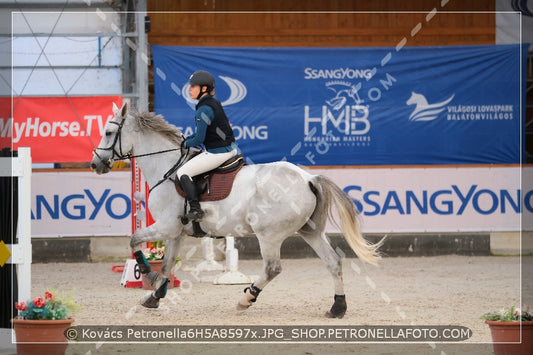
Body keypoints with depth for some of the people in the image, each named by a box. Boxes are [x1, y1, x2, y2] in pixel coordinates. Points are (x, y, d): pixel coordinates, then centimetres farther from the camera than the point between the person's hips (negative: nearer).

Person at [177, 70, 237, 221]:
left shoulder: (203, 110, -20)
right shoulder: (215, 103, 9)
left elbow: (199, 139, -19)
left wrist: (186, 144, 1)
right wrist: (189, 138, 12)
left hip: (217, 153, -10)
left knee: (183, 173, -3)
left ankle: (195, 209, -8)